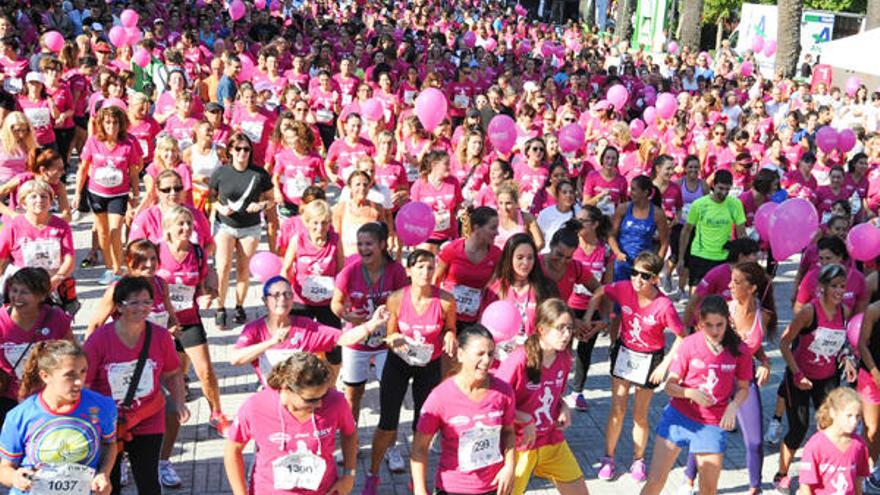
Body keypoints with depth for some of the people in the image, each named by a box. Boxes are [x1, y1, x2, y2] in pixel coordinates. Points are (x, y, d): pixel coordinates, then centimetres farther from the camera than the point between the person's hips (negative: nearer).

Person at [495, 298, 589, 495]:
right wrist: (526, 420, -21)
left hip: (552, 440, 6)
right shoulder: (519, 360, -23)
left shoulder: (564, 359, -1)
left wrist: (563, 407, -3)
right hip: (520, 444, -6)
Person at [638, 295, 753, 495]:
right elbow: (670, 386, -5)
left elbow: (743, 388, 5)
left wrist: (733, 406, -15)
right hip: (679, 416, -1)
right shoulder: (689, 344, -10)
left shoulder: (739, 350, -7)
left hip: (713, 425, 1)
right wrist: (691, 393, -25)